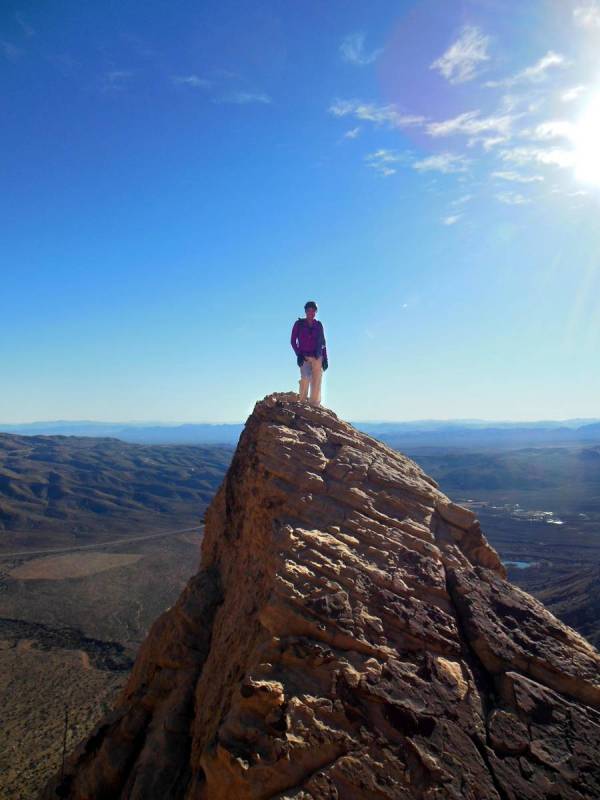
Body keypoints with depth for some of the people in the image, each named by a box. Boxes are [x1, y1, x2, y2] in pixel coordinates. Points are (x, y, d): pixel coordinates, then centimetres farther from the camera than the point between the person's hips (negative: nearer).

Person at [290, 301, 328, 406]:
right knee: (305, 378, -23)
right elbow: (293, 340, 5)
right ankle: (302, 401, -16)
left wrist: (325, 358, 10)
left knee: (316, 382, -3)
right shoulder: (299, 324, 5)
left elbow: (323, 343, 16)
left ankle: (314, 404, 1)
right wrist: (298, 354, -7)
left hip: (317, 357, 3)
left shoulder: (318, 325, 13)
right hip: (305, 357, -3)